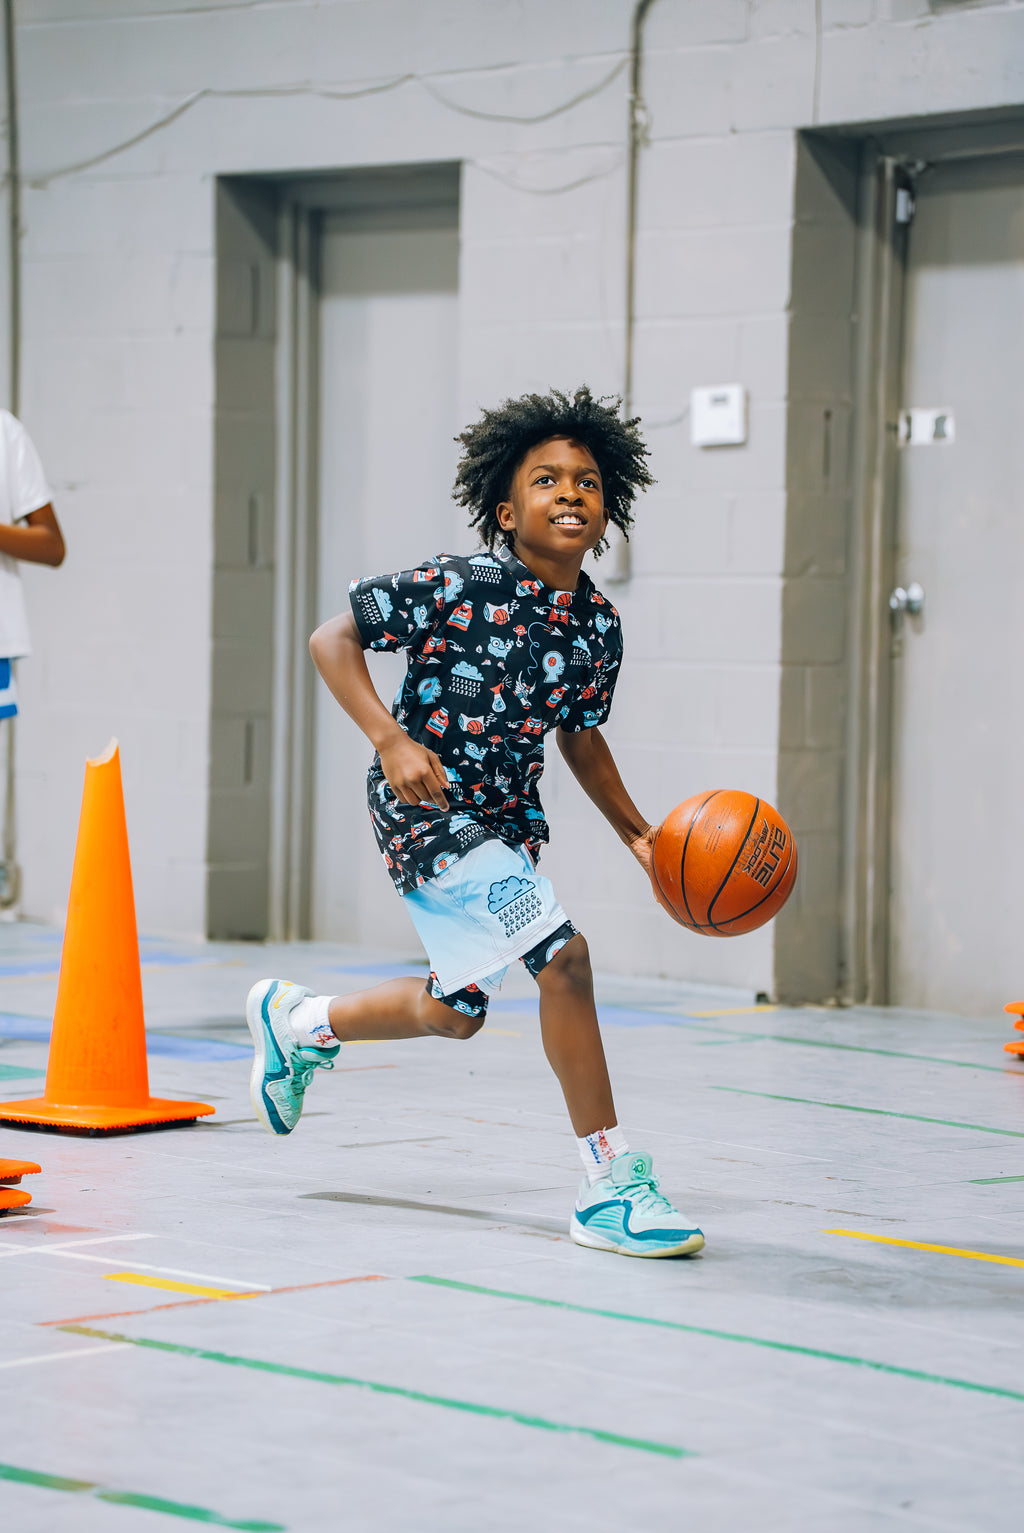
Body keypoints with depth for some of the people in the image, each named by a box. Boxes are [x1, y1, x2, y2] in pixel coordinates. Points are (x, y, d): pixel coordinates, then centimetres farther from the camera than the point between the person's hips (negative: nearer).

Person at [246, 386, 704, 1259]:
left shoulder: (600, 629, -1)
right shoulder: (459, 587, -19)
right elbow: (332, 639, -13)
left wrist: (636, 832, 4)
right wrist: (391, 741, -24)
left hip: (504, 816, 8)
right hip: (427, 805, -8)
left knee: (456, 1011, 19)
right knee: (563, 955, -20)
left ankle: (299, 1023, 47)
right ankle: (610, 1187, -12)